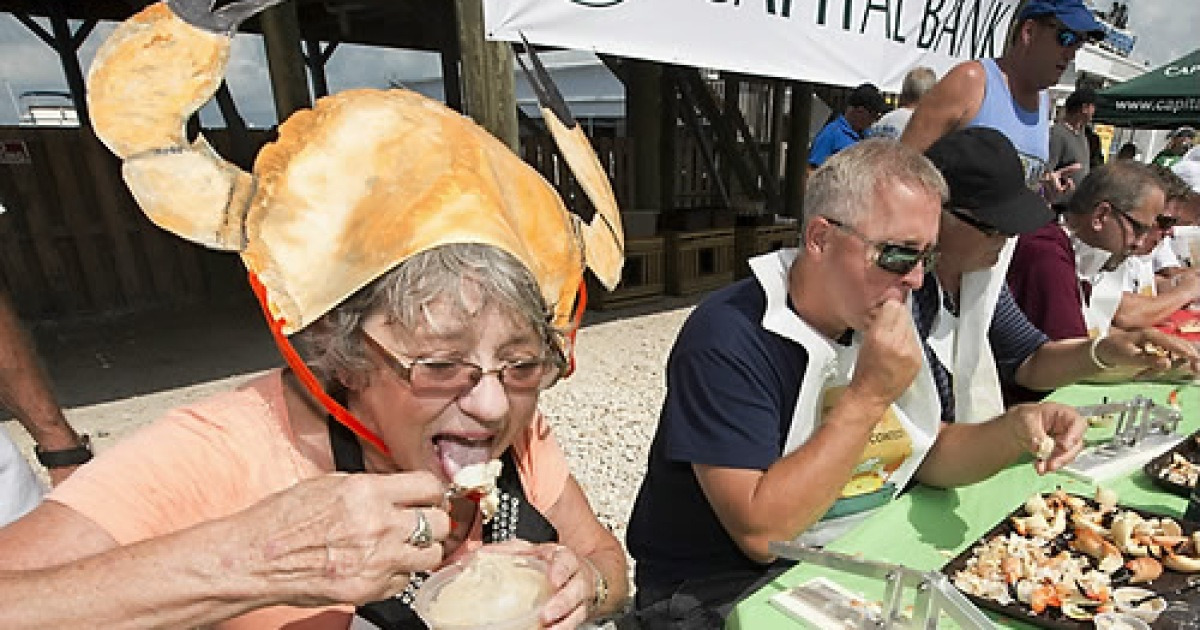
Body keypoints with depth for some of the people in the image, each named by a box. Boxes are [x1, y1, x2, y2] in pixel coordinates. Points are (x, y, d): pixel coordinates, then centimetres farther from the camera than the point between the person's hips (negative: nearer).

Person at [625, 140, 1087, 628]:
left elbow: (927, 455, 8)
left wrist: (1015, 431, -11)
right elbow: (761, 534, -29)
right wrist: (869, 395, -29)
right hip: (722, 589, -7)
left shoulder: (883, 323, 1)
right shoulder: (728, 336, -26)